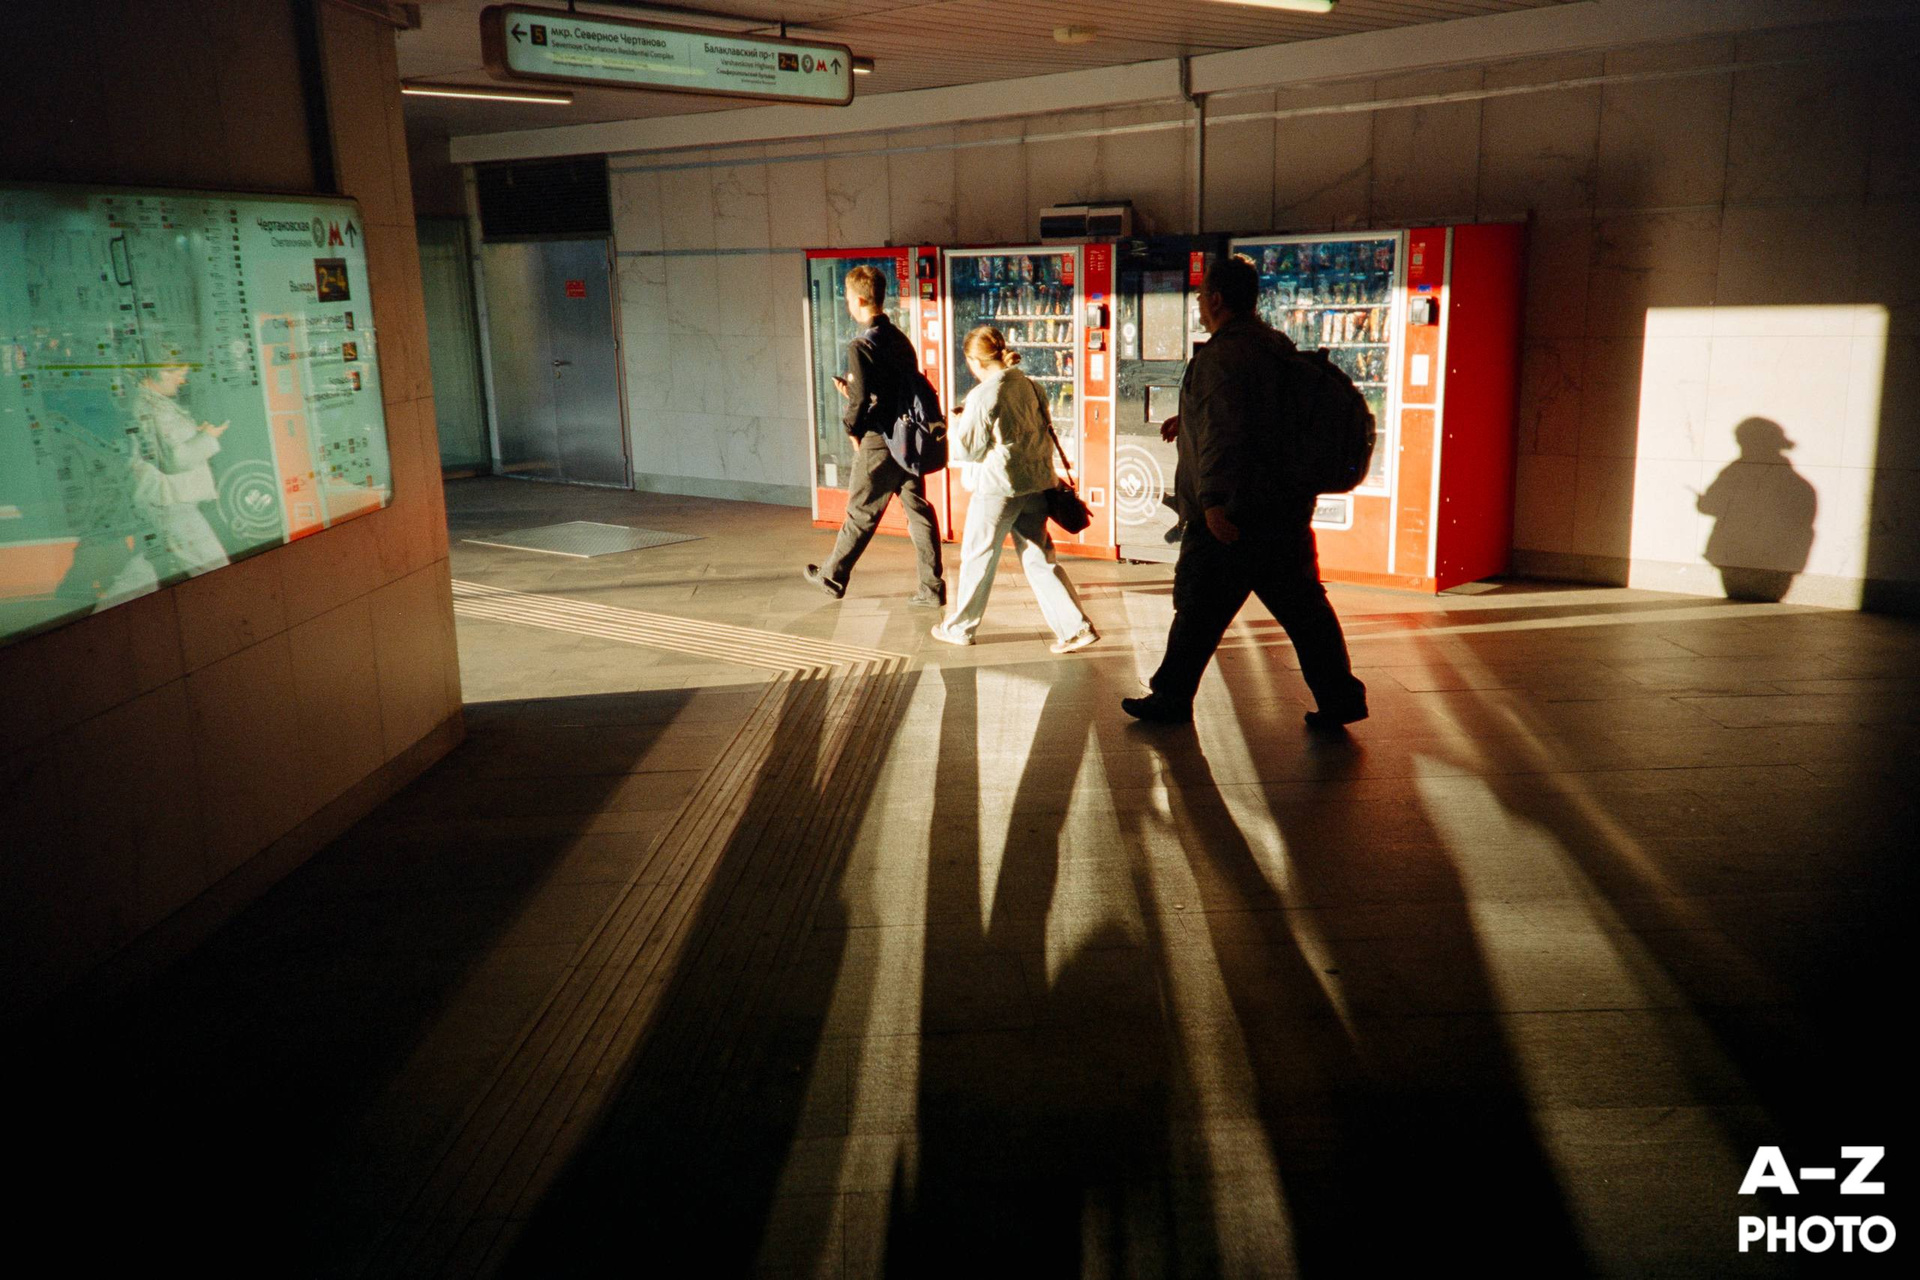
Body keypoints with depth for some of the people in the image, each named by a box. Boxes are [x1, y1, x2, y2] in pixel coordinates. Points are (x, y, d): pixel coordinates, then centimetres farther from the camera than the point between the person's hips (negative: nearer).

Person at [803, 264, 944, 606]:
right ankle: (932, 588, 9)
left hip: (879, 443, -7)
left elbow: (862, 401, -21)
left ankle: (833, 577, 23)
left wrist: (854, 432, -2)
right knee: (919, 511, 8)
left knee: (861, 514, 7)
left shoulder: (861, 345, -15)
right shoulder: (900, 339, 10)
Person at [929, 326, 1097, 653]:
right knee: (1039, 558, 11)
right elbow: (1046, 433, 13)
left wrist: (962, 423, 10)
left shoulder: (983, 396, -14)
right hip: (1036, 484, 6)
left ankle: (959, 628, 24)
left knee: (977, 557, 10)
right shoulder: (1029, 386, 6)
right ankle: (1076, 628, 2)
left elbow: (965, 449, -10)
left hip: (997, 486, -6)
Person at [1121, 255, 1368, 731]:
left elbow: (1223, 433, -29)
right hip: (1289, 507, 8)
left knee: (1198, 608, 5)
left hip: (1229, 517, -8)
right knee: (1303, 605, 11)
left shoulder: (1222, 357, -16)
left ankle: (1171, 698, 18)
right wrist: (1189, 418, 42)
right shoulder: (1278, 347, 15)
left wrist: (1213, 500, -36)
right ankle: (1340, 697, 12)